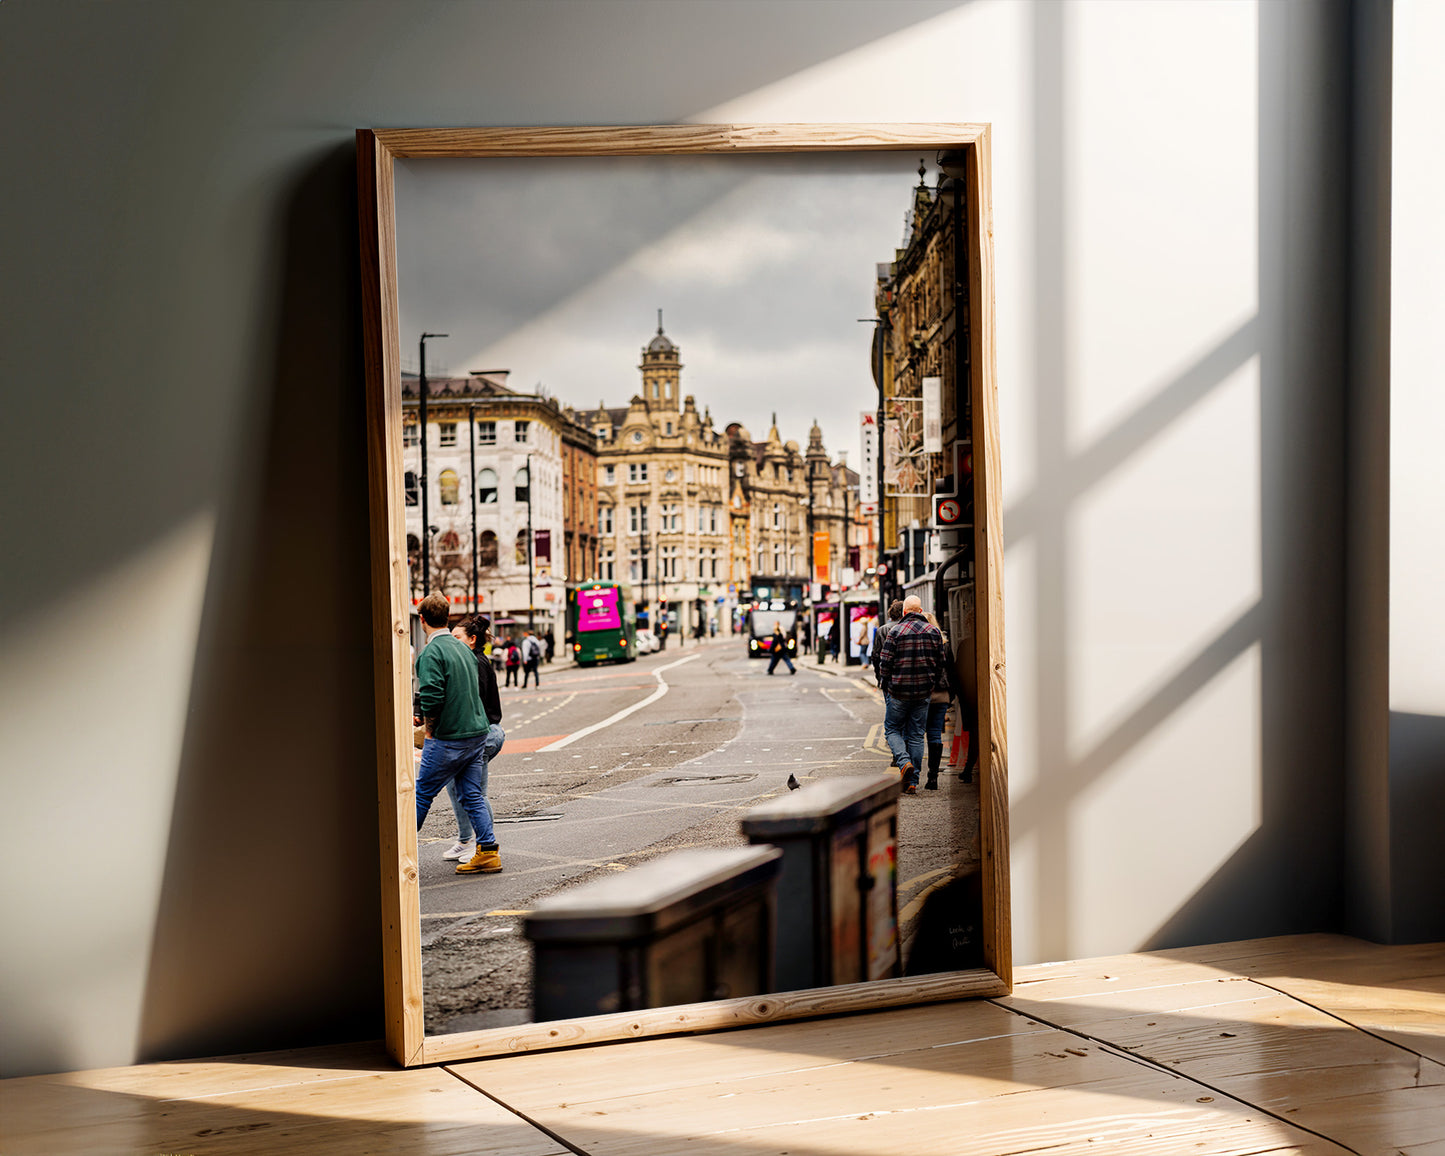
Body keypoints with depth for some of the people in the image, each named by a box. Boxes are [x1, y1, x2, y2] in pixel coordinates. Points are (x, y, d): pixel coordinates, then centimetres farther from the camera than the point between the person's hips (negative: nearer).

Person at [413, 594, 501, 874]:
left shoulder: (431, 653, -13)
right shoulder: (463, 649, 12)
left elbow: (431, 697, -23)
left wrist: (429, 732, -8)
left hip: (447, 740, -7)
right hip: (477, 732, 7)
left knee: (421, 795, 4)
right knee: (473, 796, 9)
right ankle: (488, 853, 5)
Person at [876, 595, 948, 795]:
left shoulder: (896, 632, -8)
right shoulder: (933, 631, 2)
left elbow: (885, 663, -7)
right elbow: (942, 661, 6)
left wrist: (886, 686, 7)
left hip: (899, 691, -3)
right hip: (924, 692, 3)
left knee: (892, 729, 12)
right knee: (917, 735, 9)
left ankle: (904, 761, -14)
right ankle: (912, 782, 7)